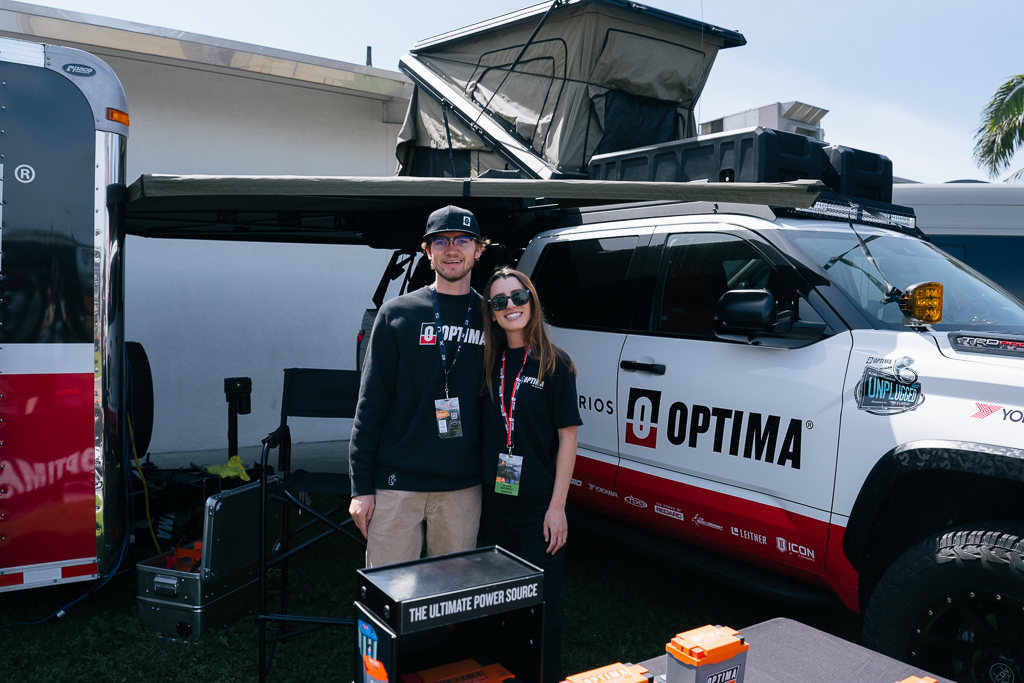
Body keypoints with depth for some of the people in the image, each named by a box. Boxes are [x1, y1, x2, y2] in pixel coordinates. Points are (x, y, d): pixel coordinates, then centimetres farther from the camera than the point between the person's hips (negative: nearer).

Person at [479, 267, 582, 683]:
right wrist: (479, 496, 5)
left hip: (539, 506, -4)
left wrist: (557, 507, -12)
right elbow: (483, 433, 12)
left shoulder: (554, 364, -7)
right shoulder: (490, 363, 6)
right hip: (494, 503, 5)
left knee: (541, 609, 4)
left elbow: (567, 439, -7)